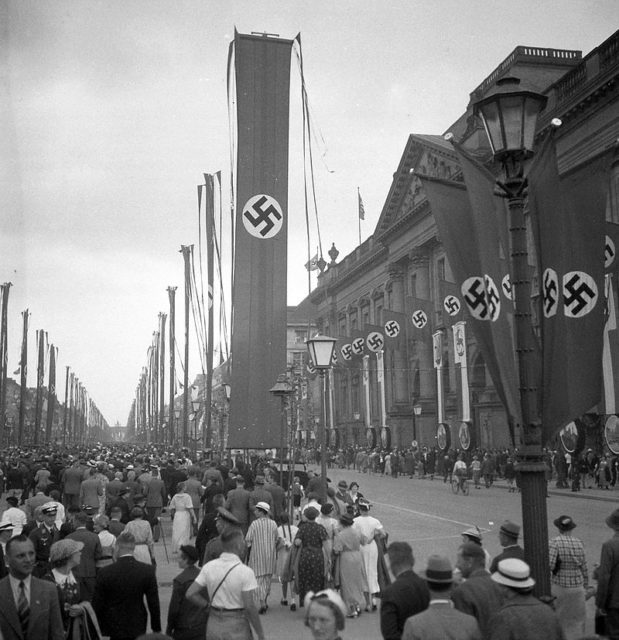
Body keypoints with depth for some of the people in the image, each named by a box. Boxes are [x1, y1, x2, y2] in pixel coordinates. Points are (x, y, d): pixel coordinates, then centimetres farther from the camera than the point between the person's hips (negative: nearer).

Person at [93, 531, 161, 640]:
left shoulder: (105, 572, -13)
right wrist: (156, 628, 6)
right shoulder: (147, 571, -10)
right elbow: (153, 603, -5)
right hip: (138, 627, 1)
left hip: (114, 627, -1)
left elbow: (97, 604, -6)